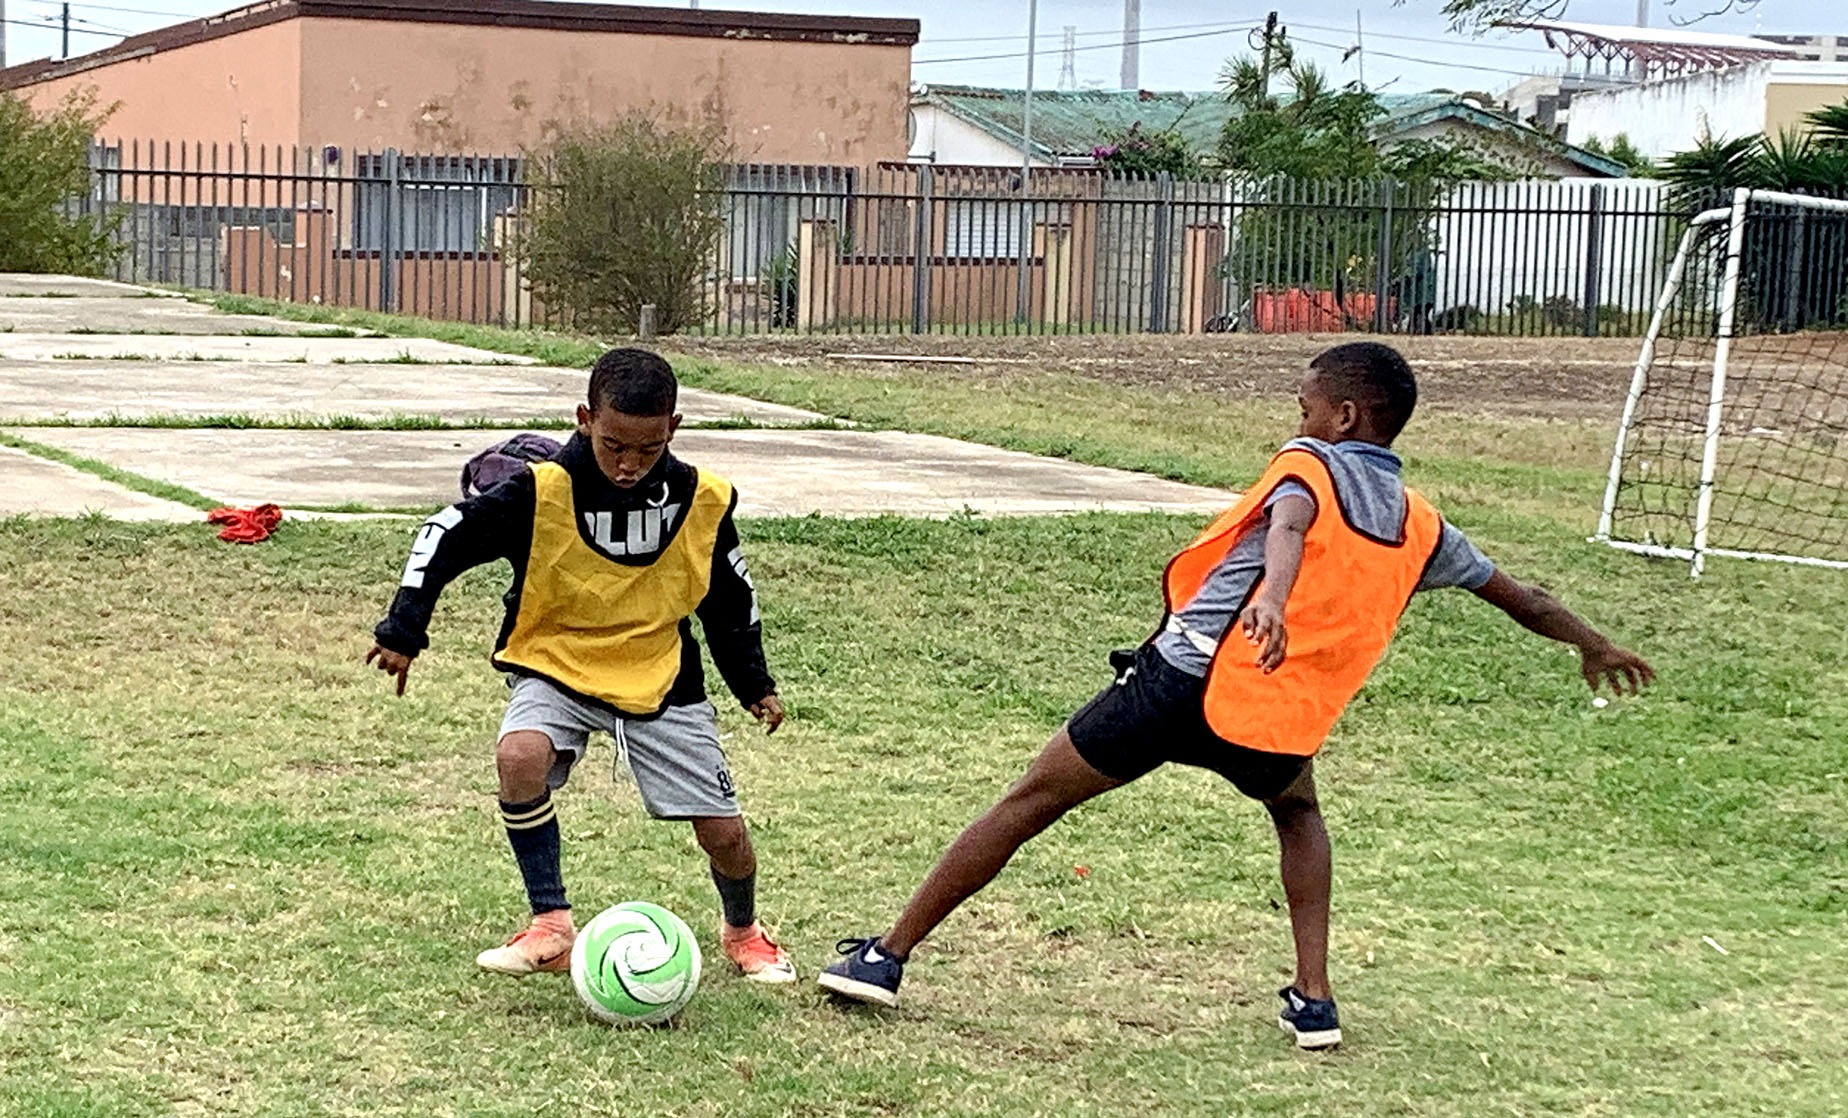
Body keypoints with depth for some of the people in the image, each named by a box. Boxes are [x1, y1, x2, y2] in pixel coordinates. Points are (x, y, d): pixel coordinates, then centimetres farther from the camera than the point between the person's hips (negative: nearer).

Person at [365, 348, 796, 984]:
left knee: (724, 833, -3)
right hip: (556, 668, -1)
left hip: (661, 680, 2)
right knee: (521, 757, -34)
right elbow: (446, 538, -11)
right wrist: (403, 632, -15)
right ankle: (551, 929, -20)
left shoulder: (703, 501, -10)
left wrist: (753, 683, 12)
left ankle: (743, 932, 31)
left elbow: (730, 594, 7)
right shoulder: (541, 491, -19)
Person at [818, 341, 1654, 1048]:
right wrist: (1594, 646, 48)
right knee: (1297, 814, 37)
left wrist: (1271, 598, -42)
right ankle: (1313, 999, 24)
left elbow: (1290, 524, -21)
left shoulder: (1309, 465, 4)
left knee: (1032, 800, 9)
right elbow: (1518, 599, 30)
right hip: (1280, 723, 4)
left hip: (1182, 680, -4)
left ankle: (888, 955, 12)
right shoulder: (1420, 526, 17)